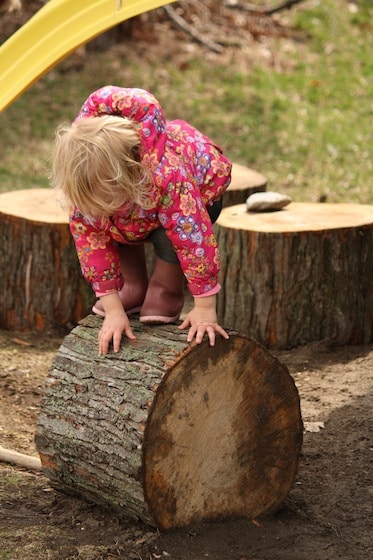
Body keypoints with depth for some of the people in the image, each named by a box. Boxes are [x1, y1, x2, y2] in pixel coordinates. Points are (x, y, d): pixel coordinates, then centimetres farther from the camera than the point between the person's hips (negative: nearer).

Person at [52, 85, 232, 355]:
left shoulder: (166, 175, -47)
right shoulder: (87, 184, -32)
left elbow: (195, 239, -43)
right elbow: (92, 241, -25)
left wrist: (205, 308, -39)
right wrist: (113, 309, -28)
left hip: (204, 183, -5)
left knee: (173, 232, -34)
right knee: (96, 225, -19)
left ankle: (167, 293, -6)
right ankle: (134, 287, 3)